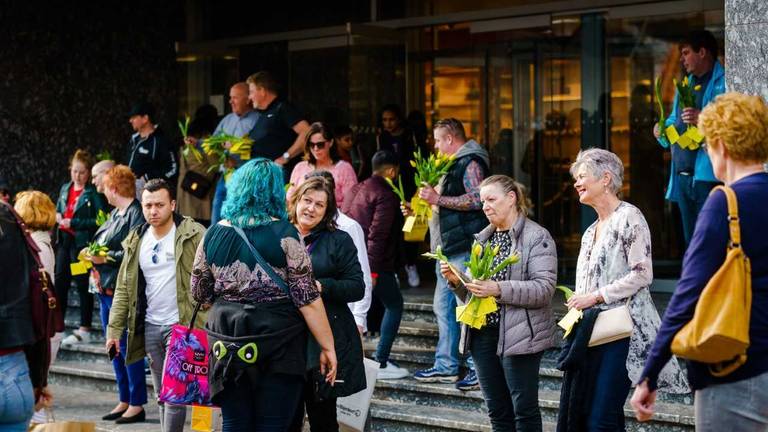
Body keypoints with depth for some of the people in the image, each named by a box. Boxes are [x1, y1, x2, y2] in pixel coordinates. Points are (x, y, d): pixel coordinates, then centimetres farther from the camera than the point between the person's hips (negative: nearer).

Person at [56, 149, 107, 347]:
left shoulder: (93, 193, -10)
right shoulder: (65, 189, 12)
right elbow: (57, 209, 24)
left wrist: (74, 223, -18)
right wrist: (58, 216, 0)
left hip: (82, 241, -7)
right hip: (64, 240, 7)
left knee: (82, 284, -1)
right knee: (60, 280, 12)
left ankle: (84, 330, 6)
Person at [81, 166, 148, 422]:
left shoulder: (135, 213, -13)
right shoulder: (115, 213, 16)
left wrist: (106, 258, -18)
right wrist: (93, 254, 6)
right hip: (105, 288, 10)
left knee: (126, 346, -4)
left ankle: (137, 403, 3)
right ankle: (124, 400, 22)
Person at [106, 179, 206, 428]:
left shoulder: (192, 234, -6)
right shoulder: (136, 241, 11)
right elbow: (124, 288, 13)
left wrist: (207, 323, -20)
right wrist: (114, 329, 7)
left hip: (182, 325, -6)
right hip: (150, 328, 6)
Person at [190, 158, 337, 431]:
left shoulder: (214, 234, 4)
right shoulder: (283, 234, -9)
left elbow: (200, 293, 12)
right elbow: (308, 299, -11)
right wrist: (327, 347, -5)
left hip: (227, 343, 4)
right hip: (277, 346, -4)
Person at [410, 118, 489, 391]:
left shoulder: (470, 163, -10)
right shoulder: (453, 164, 22)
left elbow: (477, 200, -23)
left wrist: (438, 198, -20)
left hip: (464, 248, -11)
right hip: (448, 248, 11)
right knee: (443, 306, 12)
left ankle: (478, 368, -5)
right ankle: (446, 366, 17)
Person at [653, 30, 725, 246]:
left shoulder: (723, 83, -6)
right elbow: (674, 120, 32)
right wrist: (662, 130, 9)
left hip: (707, 175, -9)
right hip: (682, 177, 9)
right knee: (691, 240, 13)